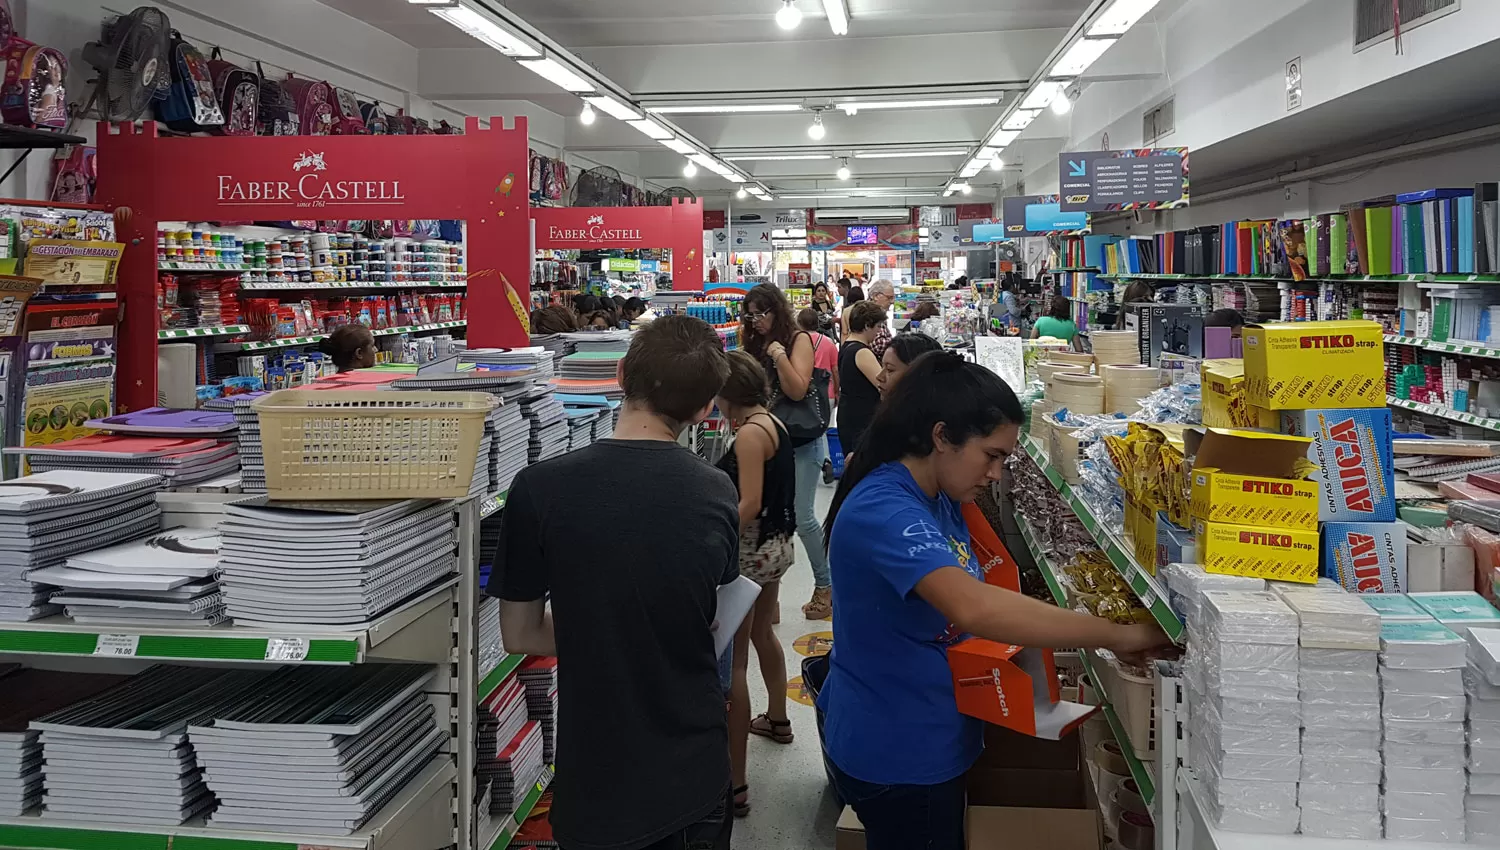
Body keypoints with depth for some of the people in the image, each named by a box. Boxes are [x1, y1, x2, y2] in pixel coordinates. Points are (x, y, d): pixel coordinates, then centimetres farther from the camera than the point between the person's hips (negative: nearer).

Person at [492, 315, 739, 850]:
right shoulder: (719, 495, -9)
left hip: (597, 780, -2)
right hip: (695, 775, 2)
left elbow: (519, 635, -6)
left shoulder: (539, 490, -17)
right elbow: (709, 622, 5)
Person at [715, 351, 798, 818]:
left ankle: (735, 785, -5)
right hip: (777, 543, 10)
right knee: (762, 633, 30)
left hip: (752, 550, -10)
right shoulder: (773, 424, 6)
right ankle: (777, 719, 52)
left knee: (732, 663, -7)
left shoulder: (749, 434, -20)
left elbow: (750, 504, -25)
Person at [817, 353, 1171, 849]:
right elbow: (973, 607, -43)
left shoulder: (939, 499, 2)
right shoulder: (884, 511, -29)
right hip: (895, 757, -9)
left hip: (930, 740, 9)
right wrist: (1119, 636, -39)